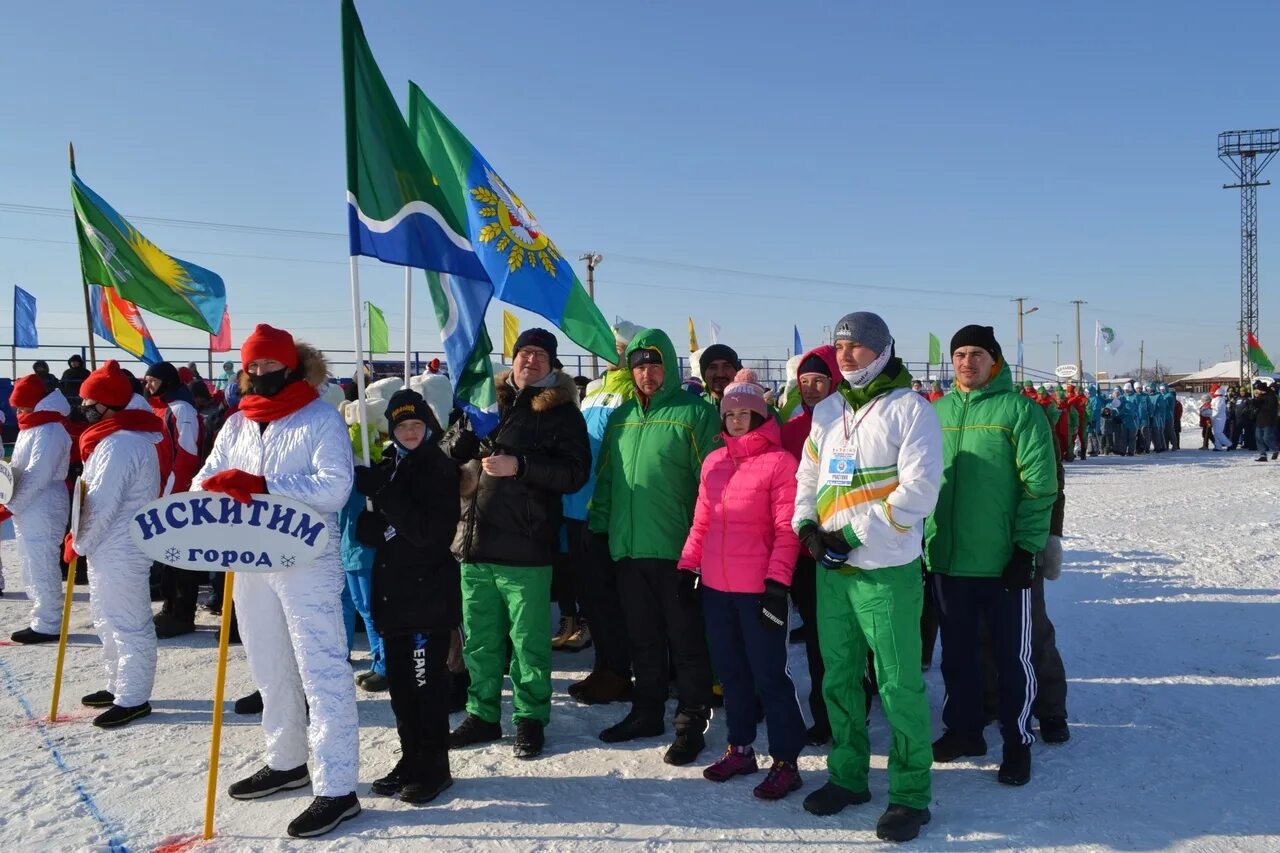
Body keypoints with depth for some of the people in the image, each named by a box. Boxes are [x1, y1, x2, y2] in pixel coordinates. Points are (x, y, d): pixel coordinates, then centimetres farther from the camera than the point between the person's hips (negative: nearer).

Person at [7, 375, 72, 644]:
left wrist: (10, 505, -19)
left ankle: (47, 626, 2)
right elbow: (19, 469, 19)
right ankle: (44, 620, 25)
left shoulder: (49, 431, -17)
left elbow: (37, 476, -22)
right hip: (28, 508, 10)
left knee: (41, 569, -5)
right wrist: (12, 503, 7)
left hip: (42, 509, -10)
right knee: (32, 568, 16)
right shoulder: (33, 427, 15)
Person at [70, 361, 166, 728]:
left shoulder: (119, 444, -21)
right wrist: (80, 539, 10)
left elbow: (102, 506, -22)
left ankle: (133, 699, 7)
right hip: (112, 547, 11)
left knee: (127, 624, -2)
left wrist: (76, 544, -9)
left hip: (119, 550, -11)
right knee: (109, 620, 20)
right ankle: (119, 686, 31)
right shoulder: (132, 434, 12)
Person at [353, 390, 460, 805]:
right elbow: (372, 534, 15)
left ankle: (434, 767, 12)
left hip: (429, 595, -7)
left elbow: (427, 532, -20)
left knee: (427, 683, -1)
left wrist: (384, 494, -23)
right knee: (400, 681, 13)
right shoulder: (389, 469, 12)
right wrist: (372, 524, -9)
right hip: (393, 593, 7)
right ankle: (411, 759, 27)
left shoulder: (440, 471, -9)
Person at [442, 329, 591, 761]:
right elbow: (446, 453, 20)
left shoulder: (562, 413, 0)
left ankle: (531, 719, 18)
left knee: (528, 640, 3)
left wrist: (519, 466, -19)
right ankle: (483, 714, 28)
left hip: (525, 548, -5)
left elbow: (575, 472, -10)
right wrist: (463, 436, -4)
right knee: (479, 638, 14)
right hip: (476, 545, 5)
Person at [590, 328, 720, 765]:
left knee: (686, 640, 5)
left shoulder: (695, 413, -6)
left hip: (677, 549, -5)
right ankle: (647, 712, 30)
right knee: (643, 638, 17)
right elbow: (605, 475, 16)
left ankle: (690, 722, 16)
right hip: (629, 548, 6)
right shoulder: (620, 416, 12)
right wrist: (599, 522, 8)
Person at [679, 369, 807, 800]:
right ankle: (740, 749, 30)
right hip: (714, 587, 6)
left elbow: (787, 531, -11)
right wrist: (688, 566, 11)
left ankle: (785, 762, 13)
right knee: (730, 672, 16)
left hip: (758, 589, -6)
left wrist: (777, 581, -16)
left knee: (769, 675, 1)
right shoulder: (713, 462, 11)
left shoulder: (779, 462, -8)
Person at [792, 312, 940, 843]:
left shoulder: (909, 409, -6)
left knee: (898, 685, 0)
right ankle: (847, 776, 29)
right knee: (838, 677, 14)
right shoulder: (827, 411, 14)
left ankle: (910, 794, 13)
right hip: (831, 568, 6)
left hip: (886, 570, -6)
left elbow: (918, 491, -14)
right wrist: (807, 525, -1)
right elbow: (808, 476, 18)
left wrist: (853, 533, -16)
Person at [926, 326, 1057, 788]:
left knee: (1012, 655, 7)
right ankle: (963, 729, 32)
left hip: (1002, 561, -4)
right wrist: (923, 537, 9)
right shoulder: (939, 412, 8)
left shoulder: (1018, 410, -6)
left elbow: (1039, 485, -10)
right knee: (957, 651, 16)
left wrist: (1026, 546, -14)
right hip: (947, 559, 5)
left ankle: (1017, 741, 21)